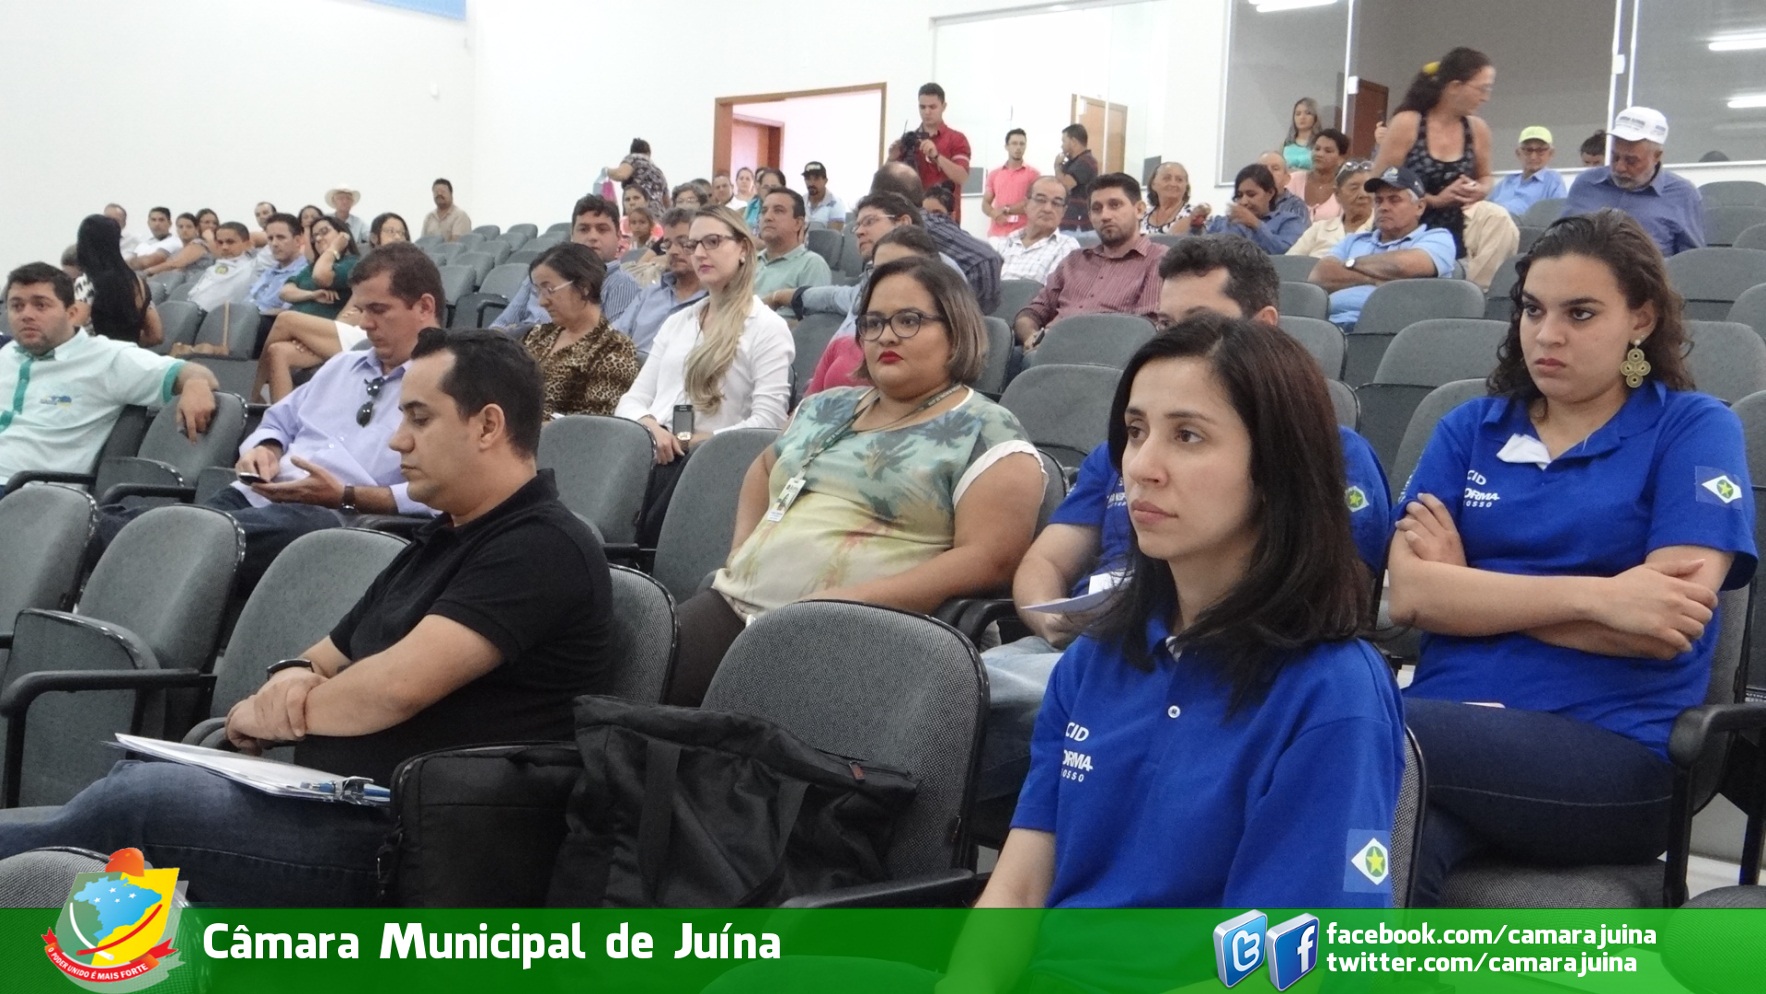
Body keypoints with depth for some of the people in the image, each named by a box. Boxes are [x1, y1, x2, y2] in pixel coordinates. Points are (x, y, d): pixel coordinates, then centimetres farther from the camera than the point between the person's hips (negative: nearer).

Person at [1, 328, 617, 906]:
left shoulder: (543, 549, -13)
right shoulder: (438, 542, 19)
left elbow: (397, 686, -22)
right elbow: (331, 659, 22)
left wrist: (266, 711, -3)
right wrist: (293, 678, -3)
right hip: (340, 806, 9)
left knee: (140, 798, -15)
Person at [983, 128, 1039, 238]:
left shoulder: (1033, 173, 4)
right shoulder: (994, 174, 15)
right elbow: (985, 204, 13)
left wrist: (1006, 209, -6)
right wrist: (996, 215, -9)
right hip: (996, 234, 3)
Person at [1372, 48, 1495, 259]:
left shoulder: (1477, 130, 3)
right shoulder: (1406, 124, -9)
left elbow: (1484, 177, 20)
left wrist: (1480, 191, -5)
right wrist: (1435, 200, -17)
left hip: (1452, 242, 4)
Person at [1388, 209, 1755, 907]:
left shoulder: (1695, 429, 6)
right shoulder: (1469, 429, 15)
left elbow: (1668, 627, -8)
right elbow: (1409, 594, -1)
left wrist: (1471, 585, -3)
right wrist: (1593, 595, -12)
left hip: (1612, 751, -3)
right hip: (1449, 726, 3)